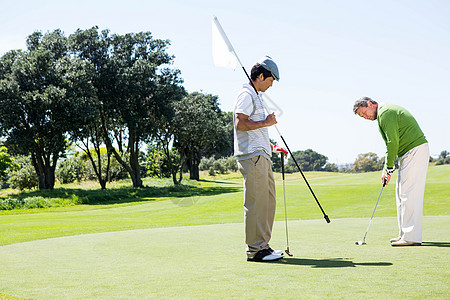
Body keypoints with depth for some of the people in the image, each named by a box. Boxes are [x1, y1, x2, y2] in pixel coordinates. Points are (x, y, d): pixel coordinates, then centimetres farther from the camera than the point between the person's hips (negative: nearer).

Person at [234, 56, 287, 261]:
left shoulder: (255, 96, 24)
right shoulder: (246, 95, -8)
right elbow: (240, 123, -20)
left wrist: (266, 143, 24)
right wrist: (265, 123, -12)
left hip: (261, 156, 11)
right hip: (252, 156, -11)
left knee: (267, 201, 11)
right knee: (256, 203, -9)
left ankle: (263, 245, 17)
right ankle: (254, 249, -5)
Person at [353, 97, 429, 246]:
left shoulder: (385, 113, -13)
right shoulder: (388, 112, 20)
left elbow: (393, 143, -18)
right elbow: (391, 143, 21)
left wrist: (388, 169, -11)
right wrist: (387, 169, 14)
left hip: (415, 152, -11)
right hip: (409, 153, 11)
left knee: (408, 193, -11)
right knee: (401, 193, 12)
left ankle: (411, 237, -10)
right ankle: (405, 234, 16)